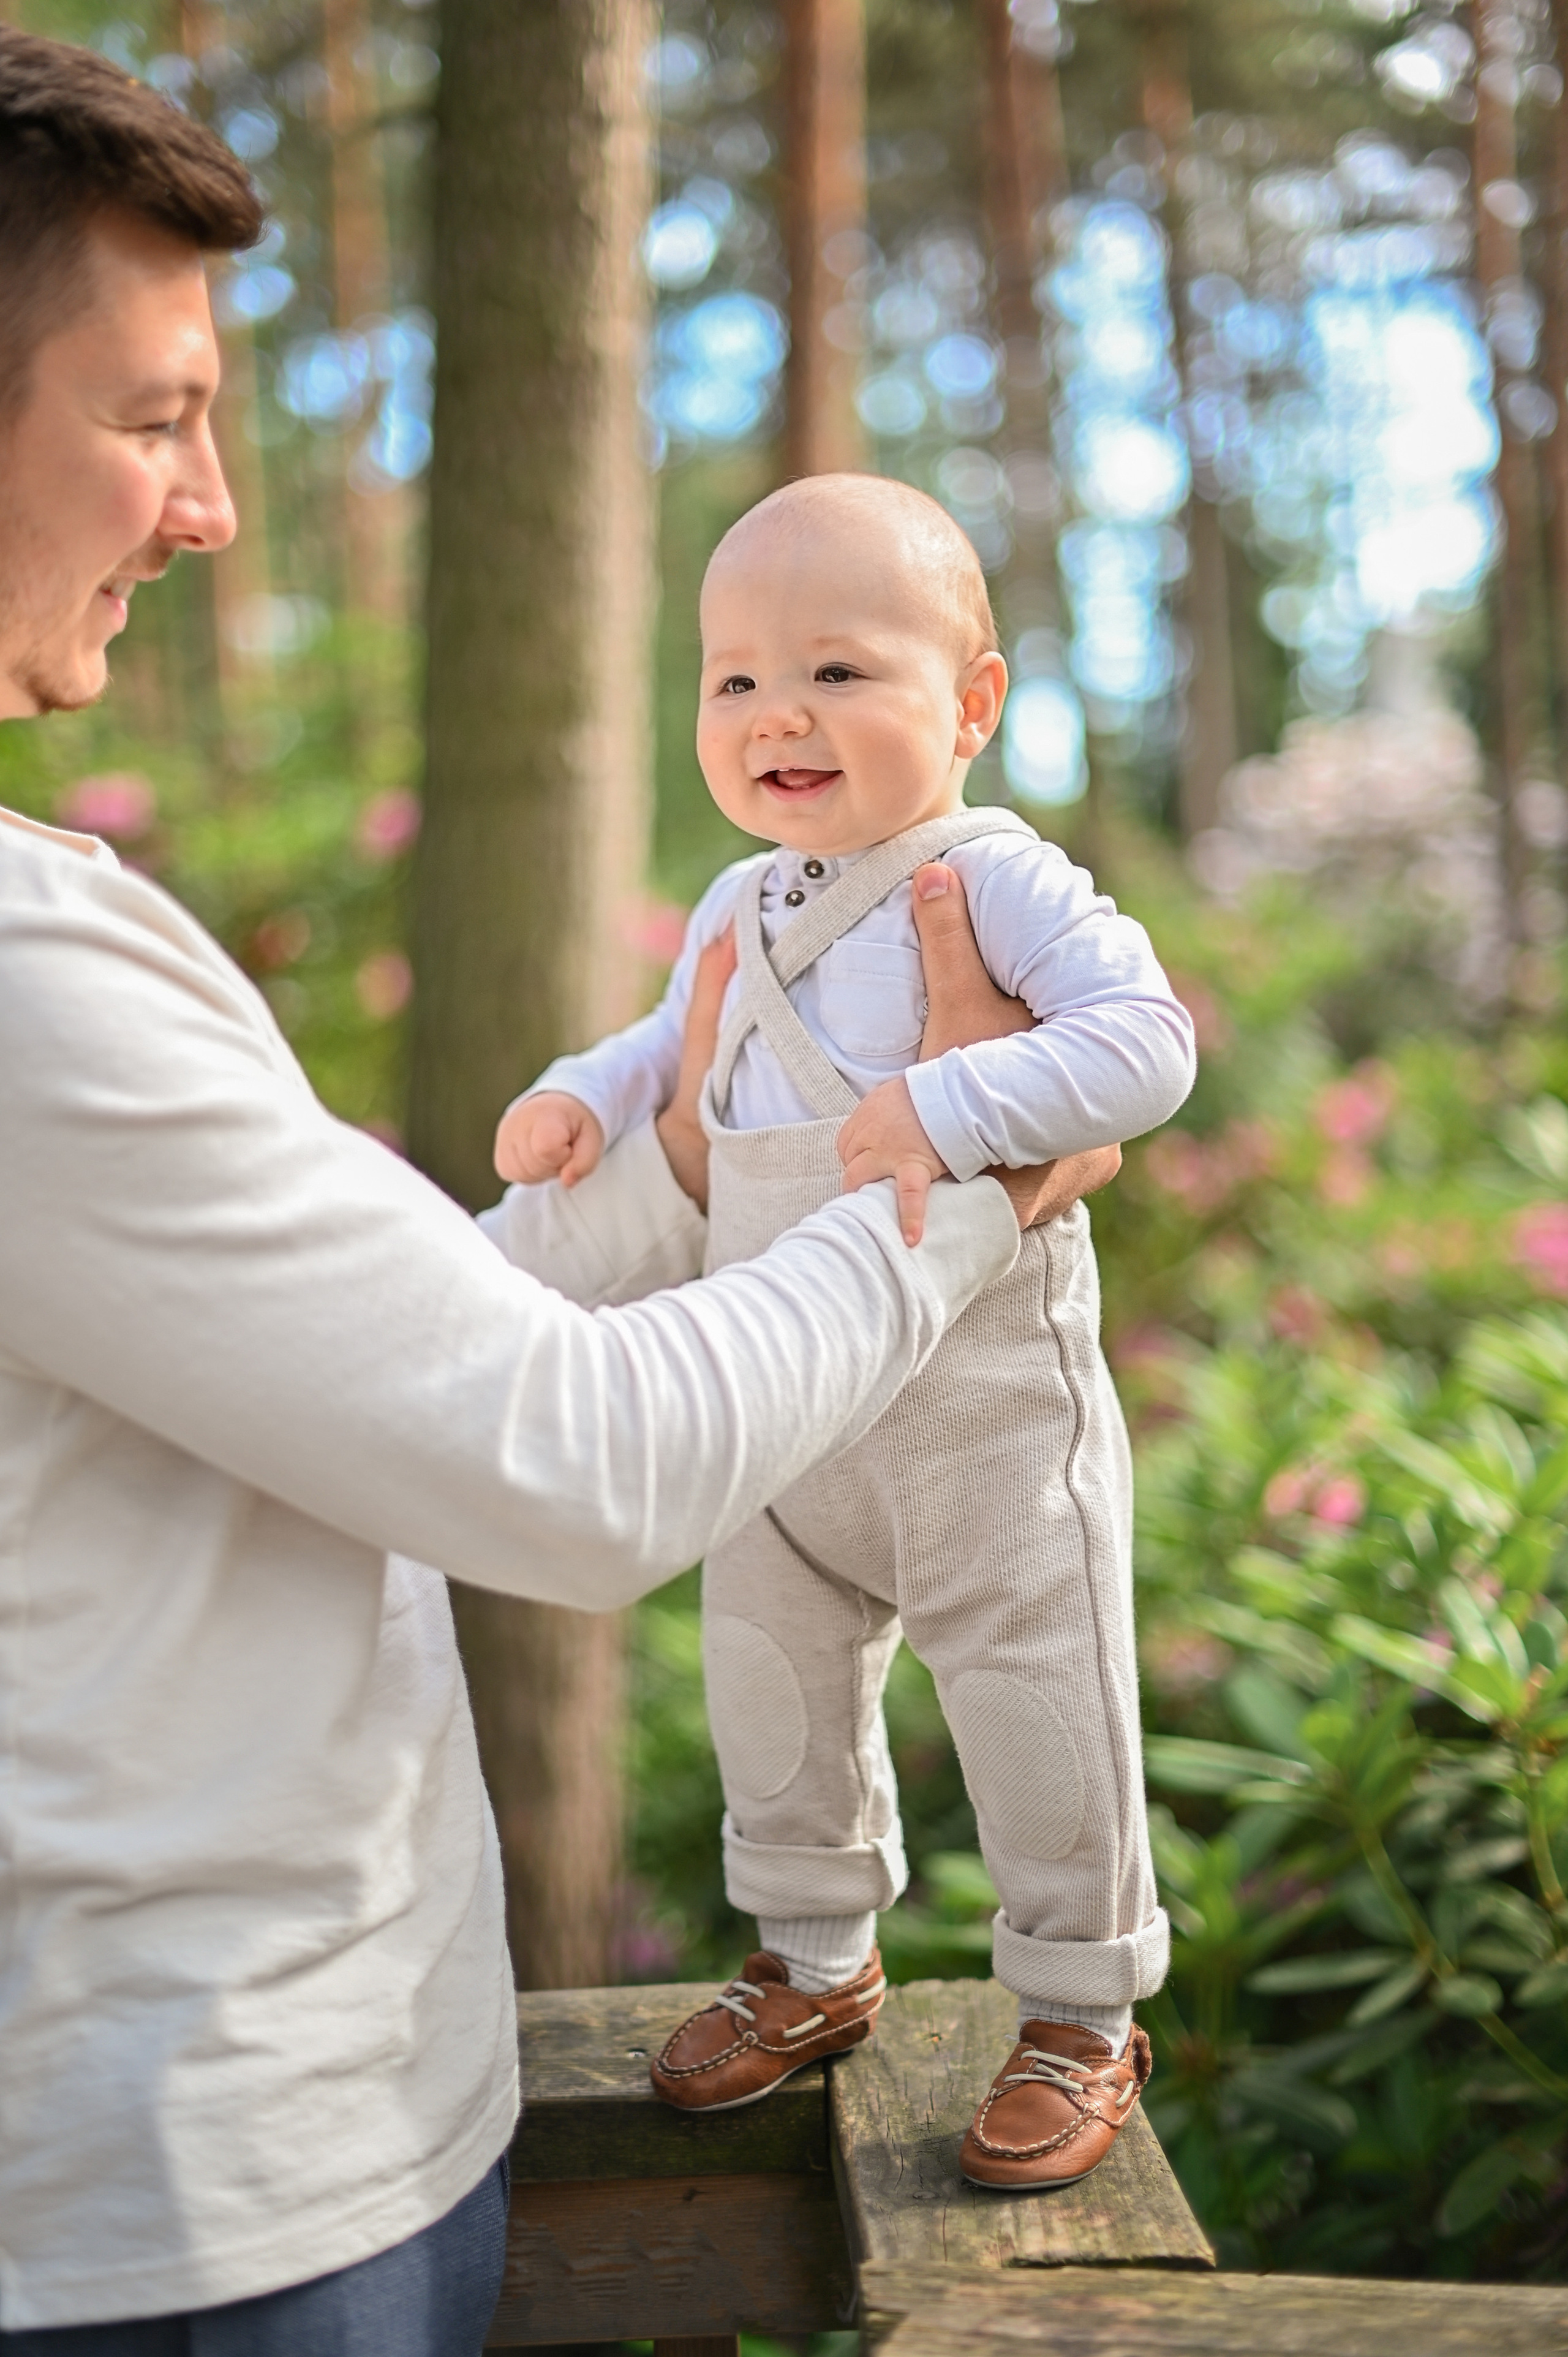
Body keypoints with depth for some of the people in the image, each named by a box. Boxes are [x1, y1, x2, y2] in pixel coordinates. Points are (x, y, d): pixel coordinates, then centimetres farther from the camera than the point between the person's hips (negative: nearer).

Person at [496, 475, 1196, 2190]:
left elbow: (1144, 1043, -27)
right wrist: (584, 1095, 2)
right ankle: (815, 1962, 42)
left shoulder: (997, 880, -16)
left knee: (1036, 1719, 6)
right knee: (770, 1698, 19)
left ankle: (1081, 2016, 27)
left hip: (985, 1415, -7)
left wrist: (949, 1109, -37)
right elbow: (680, 1046, 23)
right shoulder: (736, 914, 6)